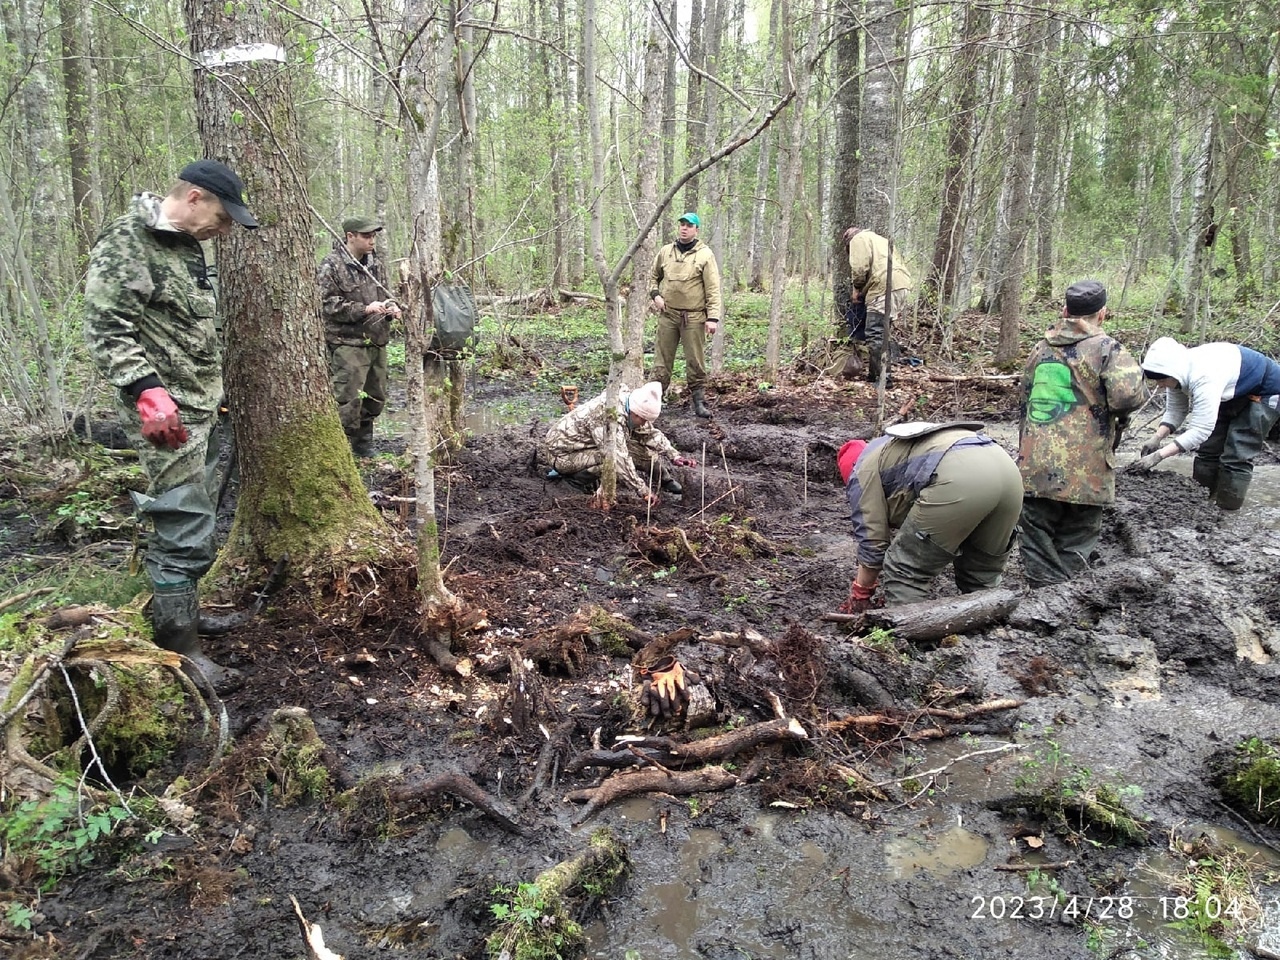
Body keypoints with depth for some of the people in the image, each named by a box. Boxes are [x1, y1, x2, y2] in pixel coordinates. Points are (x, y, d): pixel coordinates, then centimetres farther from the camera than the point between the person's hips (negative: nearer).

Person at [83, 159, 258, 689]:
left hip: (202, 407, 10)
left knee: (194, 519, 17)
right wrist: (145, 388, -29)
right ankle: (181, 650, 0)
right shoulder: (125, 242, -12)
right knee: (184, 529, -9)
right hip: (164, 411, -9)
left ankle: (179, 610, 32)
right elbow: (105, 329, -19)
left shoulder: (186, 245, 16)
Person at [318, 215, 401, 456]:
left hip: (377, 341, 8)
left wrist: (390, 308, 4)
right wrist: (365, 309, -22)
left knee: (376, 397, 14)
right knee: (348, 399, -11)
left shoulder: (375, 263, 14)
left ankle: (363, 444, 28)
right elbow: (328, 304, -15)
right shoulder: (331, 266, -9)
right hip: (347, 343, -8)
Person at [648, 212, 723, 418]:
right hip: (668, 315, 3)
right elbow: (653, 276, 22)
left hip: (694, 318, -3)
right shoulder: (665, 252, 8)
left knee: (696, 362, 1)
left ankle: (699, 402, 8)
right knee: (662, 360, 7)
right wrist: (655, 294, 3)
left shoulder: (705, 254, -3)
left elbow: (713, 288, -7)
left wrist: (713, 317, -14)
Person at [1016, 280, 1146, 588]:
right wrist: (1122, 412, 1)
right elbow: (1128, 395, -21)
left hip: (1034, 467, 4)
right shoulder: (1107, 349, -5)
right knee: (1075, 543, 9)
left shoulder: (1040, 349, 14)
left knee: (1036, 539, 10)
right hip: (1082, 473, -4)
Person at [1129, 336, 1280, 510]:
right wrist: (1156, 439, -24)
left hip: (1266, 392, -8)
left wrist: (1158, 456, -44)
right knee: (1209, 448, 5)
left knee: (1236, 456, -11)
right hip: (1235, 393, 8)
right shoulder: (1179, 369, -17)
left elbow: (1200, 430, -42)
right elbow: (1175, 411, -8)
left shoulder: (1204, 376, -42)